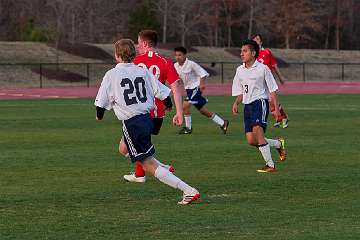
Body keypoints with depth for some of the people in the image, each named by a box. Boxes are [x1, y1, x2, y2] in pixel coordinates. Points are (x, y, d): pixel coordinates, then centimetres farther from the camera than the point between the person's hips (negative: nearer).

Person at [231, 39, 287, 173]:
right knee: (251, 140, -4)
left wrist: (276, 108, -6)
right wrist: (236, 103, 1)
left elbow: (272, 89, -1)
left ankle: (270, 165, -21)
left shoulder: (262, 68, -4)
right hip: (247, 105, 6)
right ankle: (279, 144, 22)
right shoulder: (240, 70, 12)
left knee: (257, 129, -27)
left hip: (260, 102, -6)